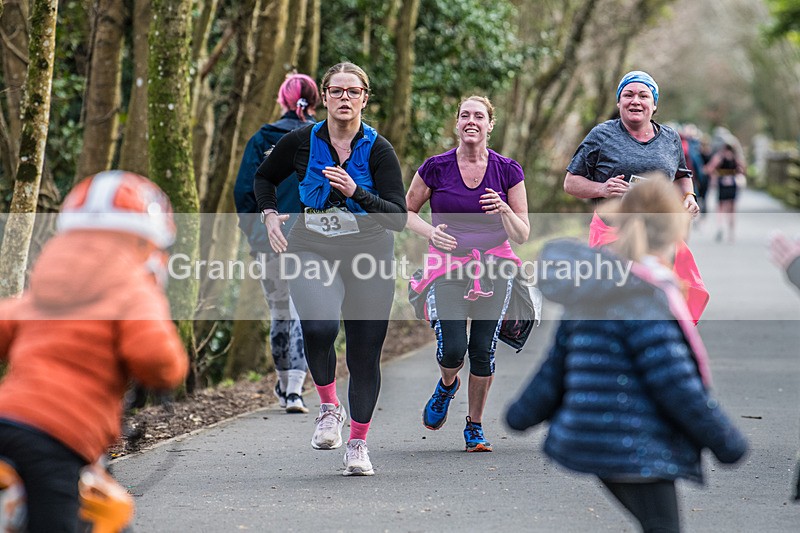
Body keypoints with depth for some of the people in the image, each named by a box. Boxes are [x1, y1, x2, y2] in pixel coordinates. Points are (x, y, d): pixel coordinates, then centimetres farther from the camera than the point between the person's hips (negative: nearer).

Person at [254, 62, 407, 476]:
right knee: (319, 327, -29)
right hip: (313, 252, 0)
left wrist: (355, 192, -25)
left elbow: (399, 218, -13)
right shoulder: (301, 142, -2)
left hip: (369, 258, 0)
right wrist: (270, 216, 3)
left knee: (364, 354, 3)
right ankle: (328, 406, -4)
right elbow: (264, 178, 19)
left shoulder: (378, 150, -7)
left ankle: (358, 443, 21)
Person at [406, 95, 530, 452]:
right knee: (452, 350, -13)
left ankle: (475, 427, 18)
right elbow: (406, 211, 11)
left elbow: (522, 235, 3)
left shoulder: (507, 170, 1)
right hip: (447, 266, -1)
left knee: (483, 351, -3)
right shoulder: (436, 167, -1)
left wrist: (505, 211, -17)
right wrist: (430, 232, -9)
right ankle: (447, 385, 25)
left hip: (494, 267, 1)